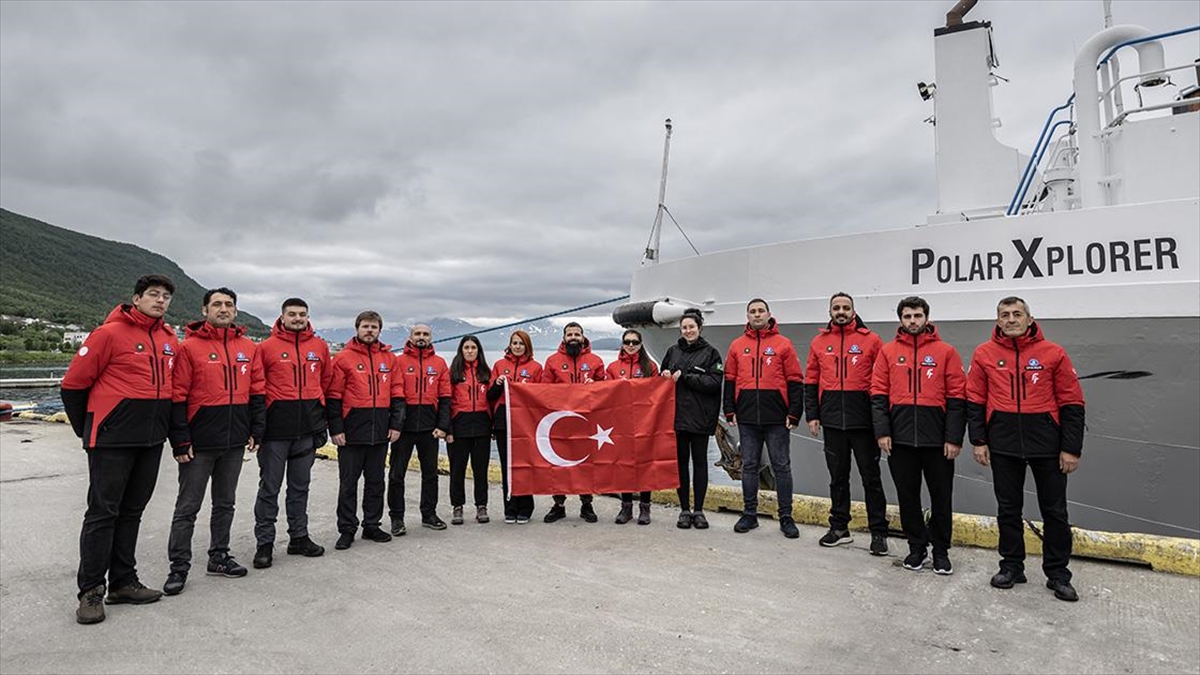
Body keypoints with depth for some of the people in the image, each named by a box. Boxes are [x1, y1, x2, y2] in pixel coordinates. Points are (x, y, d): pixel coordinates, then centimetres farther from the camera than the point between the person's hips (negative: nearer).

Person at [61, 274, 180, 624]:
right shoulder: (110, 333, -9)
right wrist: (88, 431, 2)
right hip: (112, 441, -6)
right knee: (103, 512, 0)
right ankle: (91, 591, 10)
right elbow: (73, 384, -6)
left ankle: (123, 582, 23)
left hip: (152, 441, 6)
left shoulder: (170, 339, 10)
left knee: (132, 511, 13)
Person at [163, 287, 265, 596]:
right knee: (188, 507, 4)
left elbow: (257, 391, 11)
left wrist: (256, 430, 5)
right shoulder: (189, 347, -6)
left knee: (225, 503, 16)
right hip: (199, 443, -5)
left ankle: (219, 556, 28)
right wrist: (180, 440, -12)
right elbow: (177, 397, -8)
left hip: (234, 443, 5)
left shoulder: (249, 348, 7)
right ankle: (179, 566, 15)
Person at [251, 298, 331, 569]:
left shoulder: (320, 346, 8)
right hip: (276, 427, -3)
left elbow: (326, 379, 16)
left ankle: (299, 537, 24)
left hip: (308, 427, 4)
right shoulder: (267, 347, -2)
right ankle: (265, 543, 13)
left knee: (300, 486, 14)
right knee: (269, 487, 3)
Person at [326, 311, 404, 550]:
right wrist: (336, 428, -10)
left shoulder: (389, 358, 9)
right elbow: (333, 396, -4)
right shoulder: (343, 358, -2)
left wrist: (396, 423, 2)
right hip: (352, 431, -3)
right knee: (348, 483, 5)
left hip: (380, 431, 4)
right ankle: (347, 530, 15)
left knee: (376, 481, 13)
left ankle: (372, 525, 24)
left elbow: (397, 393, 9)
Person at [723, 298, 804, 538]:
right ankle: (749, 514, 20)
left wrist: (794, 413, -6)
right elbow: (729, 381, 10)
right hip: (747, 418, 3)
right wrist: (730, 411, 3)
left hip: (777, 418, -2)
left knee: (781, 466, 4)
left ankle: (786, 518, 13)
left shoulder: (783, 344, 2)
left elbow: (795, 381, 0)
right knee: (749, 466, 9)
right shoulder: (737, 345, 9)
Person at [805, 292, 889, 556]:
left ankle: (878, 532, 15)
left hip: (863, 420, -3)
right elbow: (810, 382, 9)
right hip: (832, 421, 3)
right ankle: (839, 527, 24)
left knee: (870, 476, 5)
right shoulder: (819, 342, 8)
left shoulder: (871, 340, -1)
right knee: (837, 476, 13)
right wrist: (812, 415, 3)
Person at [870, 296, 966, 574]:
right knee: (907, 495, 10)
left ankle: (941, 550, 24)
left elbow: (957, 397, -1)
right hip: (900, 438, 1)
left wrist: (954, 437, -7)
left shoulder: (946, 352, 2)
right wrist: (882, 432, -6)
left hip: (937, 437, -1)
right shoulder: (888, 352, 5)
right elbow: (878, 394, 2)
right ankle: (916, 547, 25)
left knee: (941, 496, 9)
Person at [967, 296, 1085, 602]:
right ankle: (1011, 566, 25)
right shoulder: (984, 354, 2)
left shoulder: (1053, 353, -2)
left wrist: (1071, 448, -4)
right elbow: (975, 401, 3)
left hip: (1047, 443, -1)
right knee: (1008, 508, 11)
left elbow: (1072, 403, -1)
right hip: (1003, 444, 1)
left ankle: (1058, 574, 23)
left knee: (1054, 511, 9)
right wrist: (978, 440, -2)